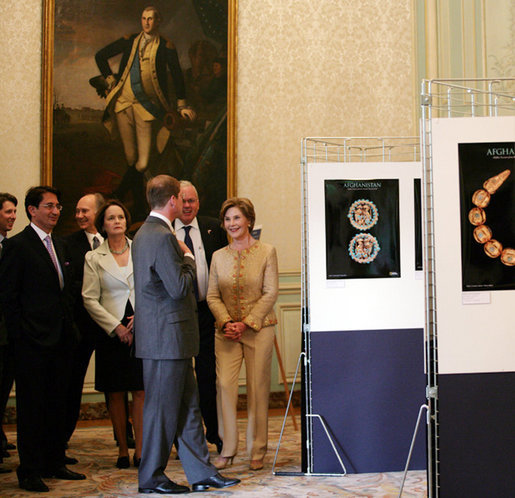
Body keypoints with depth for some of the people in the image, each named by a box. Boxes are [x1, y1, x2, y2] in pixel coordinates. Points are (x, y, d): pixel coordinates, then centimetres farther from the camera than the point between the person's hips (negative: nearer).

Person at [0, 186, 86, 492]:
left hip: (61, 340, 7)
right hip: (34, 341, -7)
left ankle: (54, 463, 23)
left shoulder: (59, 245, 16)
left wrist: (70, 328, 13)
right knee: (32, 406, 0)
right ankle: (29, 472, 7)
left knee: (58, 404, 13)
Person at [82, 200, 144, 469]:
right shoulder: (94, 258, 5)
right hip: (111, 333, 0)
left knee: (141, 391, -3)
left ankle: (140, 449, 4)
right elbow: (90, 300, 0)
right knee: (115, 393, 3)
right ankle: (122, 450, 12)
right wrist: (116, 326, -8)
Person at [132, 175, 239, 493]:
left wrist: (183, 258, 14)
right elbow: (179, 287, -21)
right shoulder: (163, 237, -18)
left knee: (188, 405, 12)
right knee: (163, 407, 0)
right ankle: (151, 478, 11)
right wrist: (188, 258, -6)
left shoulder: (144, 233, 15)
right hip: (167, 336, -10)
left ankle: (201, 472, 18)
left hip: (168, 335, 10)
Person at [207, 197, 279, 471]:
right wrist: (226, 322, -9)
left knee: (257, 387, 1)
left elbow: (270, 293, -5)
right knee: (224, 384, -7)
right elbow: (212, 295, 7)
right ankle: (227, 449, 4)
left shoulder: (266, 252, 0)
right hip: (226, 331, 2)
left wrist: (246, 323, -12)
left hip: (259, 328, -2)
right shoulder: (218, 256, 9)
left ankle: (257, 451, 11)